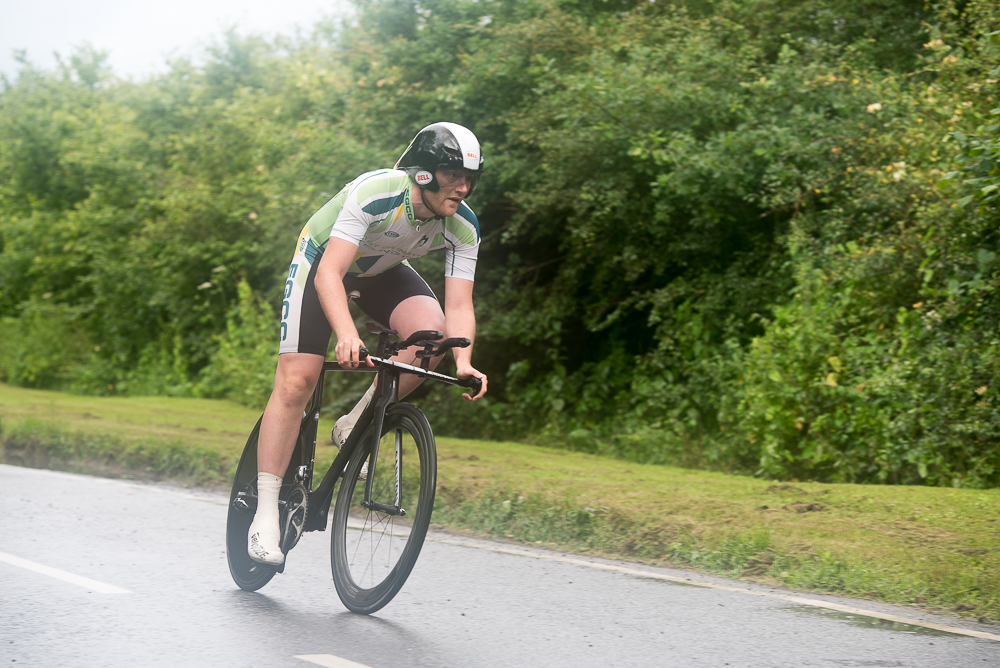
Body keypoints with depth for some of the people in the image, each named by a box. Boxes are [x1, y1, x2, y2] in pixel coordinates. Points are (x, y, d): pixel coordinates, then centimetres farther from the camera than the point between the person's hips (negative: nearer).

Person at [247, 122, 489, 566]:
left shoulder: (463, 227, -22)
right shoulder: (375, 194, -37)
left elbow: (459, 306, -23)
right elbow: (330, 272, -44)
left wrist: (463, 362, -42)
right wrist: (346, 333, -59)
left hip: (382, 271, 4)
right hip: (323, 259, -4)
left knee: (433, 333, -26)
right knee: (296, 382, -14)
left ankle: (354, 428, -6)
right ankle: (265, 516, -7)